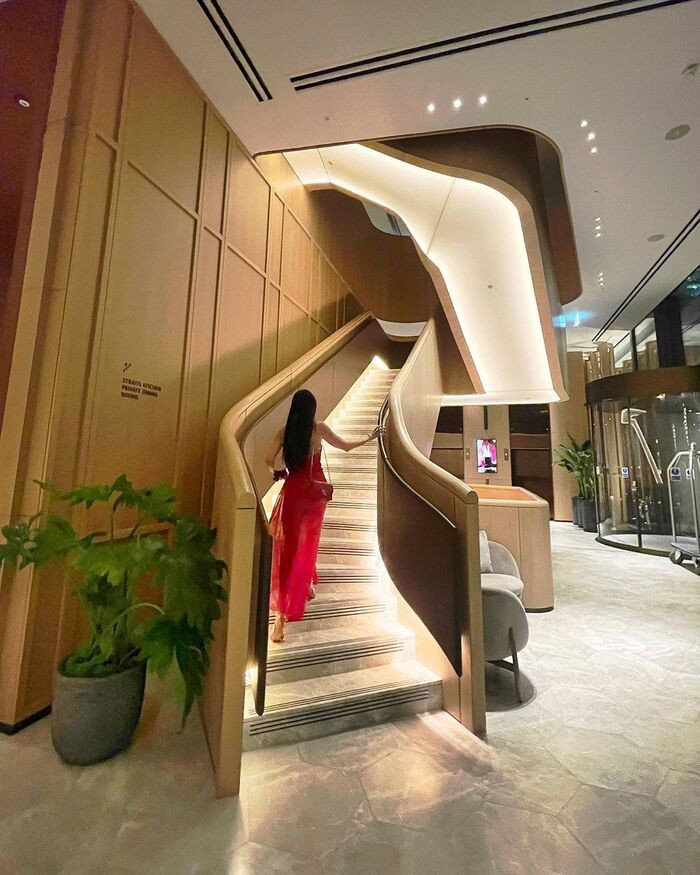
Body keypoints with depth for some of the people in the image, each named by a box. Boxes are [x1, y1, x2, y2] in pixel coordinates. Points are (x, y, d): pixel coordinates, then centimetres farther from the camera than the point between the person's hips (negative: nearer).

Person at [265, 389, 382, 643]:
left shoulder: (284, 431, -3)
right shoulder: (319, 428, -4)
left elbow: (269, 460, -4)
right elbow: (346, 446, 6)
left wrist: (277, 472, 18)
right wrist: (368, 438, 21)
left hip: (293, 490, 0)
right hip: (316, 491, 0)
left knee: (290, 544, 5)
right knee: (309, 539, 20)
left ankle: (282, 615, 5)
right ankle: (308, 586, 38)